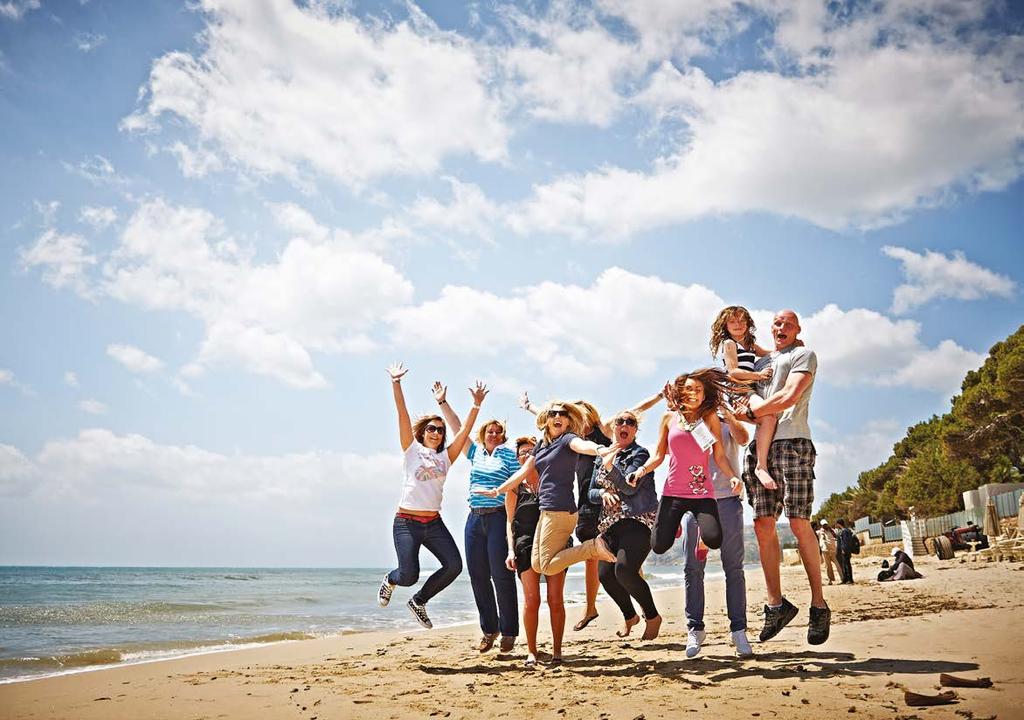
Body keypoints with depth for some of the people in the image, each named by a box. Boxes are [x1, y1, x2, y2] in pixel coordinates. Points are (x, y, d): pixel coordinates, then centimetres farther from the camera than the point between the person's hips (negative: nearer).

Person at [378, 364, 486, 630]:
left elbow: (465, 430, 8)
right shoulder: (412, 449, 4)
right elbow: (402, 414, -5)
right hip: (406, 522, -4)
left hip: (434, 523, 4)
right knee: (409, 576, -13)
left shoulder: (446, 456, 13)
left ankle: (419, 601, 16)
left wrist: (477, 405, 0)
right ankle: (391, 580, 27)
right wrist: (396, 383, -12)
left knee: (454, 566, -10)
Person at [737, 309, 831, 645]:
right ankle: (776, 604, 4)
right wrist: (747, 402, 5)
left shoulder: (803, 355, 7)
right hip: (761, 446, 6)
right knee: (763, 524, -2)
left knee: (799, 524, -10)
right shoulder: (764, 360, 27)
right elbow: (751, 396, 27)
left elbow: (789, 397, -8)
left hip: (792, 443, -6)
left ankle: (819, 604, 0)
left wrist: (750, 410, -1)